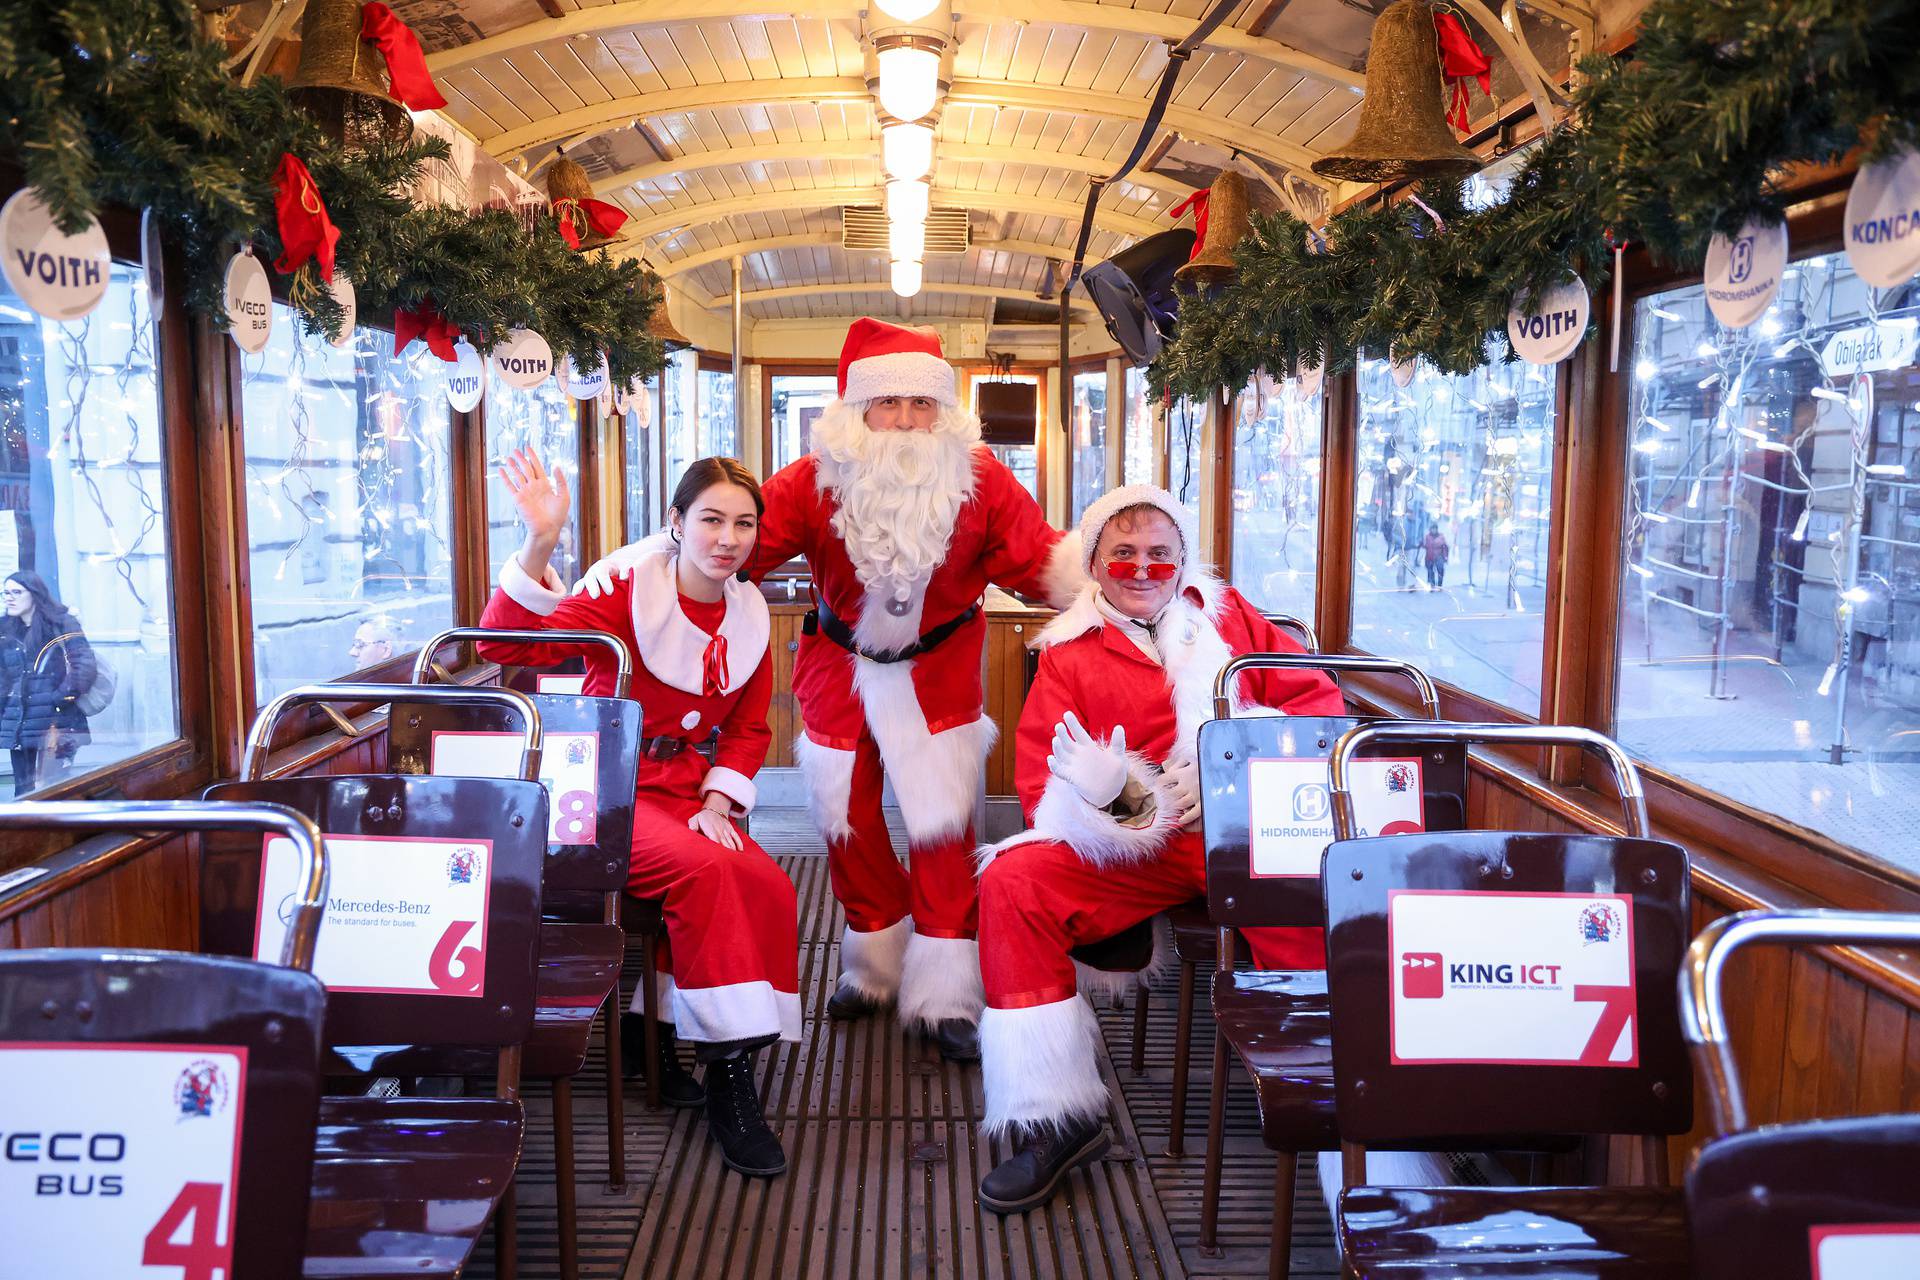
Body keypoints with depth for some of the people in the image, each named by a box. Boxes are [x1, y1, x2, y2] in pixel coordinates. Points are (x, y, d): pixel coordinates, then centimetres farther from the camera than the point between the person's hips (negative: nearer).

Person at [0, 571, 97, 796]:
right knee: (24, 793, 8)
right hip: (20, 728, 6)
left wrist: (63, 697, -15)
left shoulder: (62, 624, -1)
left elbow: (85, 666, -10)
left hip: (56, 726, -6)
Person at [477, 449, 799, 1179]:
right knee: (705, 870, -31)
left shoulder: (748, 614, 7)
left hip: (686, 789, 5)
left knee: (767, 886, -22)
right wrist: (539, 547, -37)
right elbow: (508, 647, -23)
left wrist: (717, 801, -1)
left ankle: (653, 1029, -6)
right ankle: (726, 1072, -18)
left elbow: (749, 729, 16)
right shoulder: (626, 593, -10)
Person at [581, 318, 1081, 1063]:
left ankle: (943, 997, 8)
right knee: (849, 824, 10)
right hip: (839, 670, 1)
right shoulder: (817, 482, -16)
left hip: (938, 673, -1)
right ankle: (874, 966, 32)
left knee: (943, 829, -3)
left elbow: (1046, 563, -14)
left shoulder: (980, 479, -15)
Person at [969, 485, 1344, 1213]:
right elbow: (1037, 775, 8)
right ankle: (1055, 1119, -13)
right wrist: (1092, 792, -17)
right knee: (1012, 882, -23)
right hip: (1128, 846, 1)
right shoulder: (1070, 651, 15)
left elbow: (1318, 699, 10)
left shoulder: (1226, 614, 18)